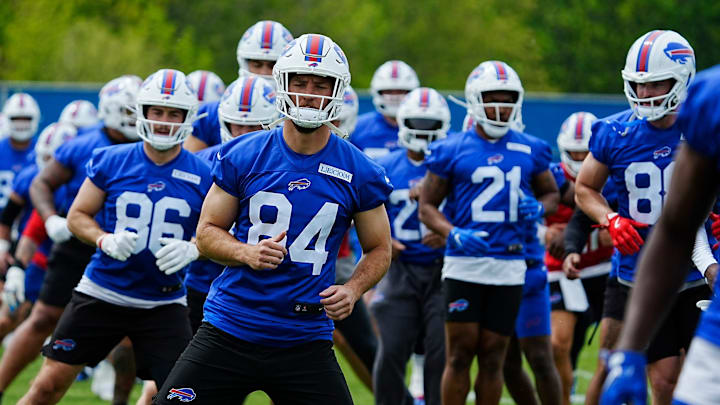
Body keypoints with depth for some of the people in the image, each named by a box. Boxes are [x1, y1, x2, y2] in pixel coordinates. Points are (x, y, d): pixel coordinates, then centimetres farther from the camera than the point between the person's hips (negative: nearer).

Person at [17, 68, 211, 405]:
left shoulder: (201, 177, -3)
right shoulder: (110, 162, -2)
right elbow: (77, 215, 3)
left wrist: (191, 250, -19)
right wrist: (105, 240, -17)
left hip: (163, 304, 0)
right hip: (101, 295, 0)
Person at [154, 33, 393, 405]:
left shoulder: (358, 173, -1)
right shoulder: (242, 157, -1)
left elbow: (379, 249, 11)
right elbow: (207, 232, 5)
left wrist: (352, 289, -9)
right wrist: (247, 253, -15)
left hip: (305, 342, 0)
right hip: (229, 330, 0)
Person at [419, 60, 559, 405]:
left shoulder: (530, 151, 10)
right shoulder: (451, 151, 1)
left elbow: (551, 193, 22)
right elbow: (427, 206, 3)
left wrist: (539, 207, -2)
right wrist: (453, 234, -15)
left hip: (509, 265, 3)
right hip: (464, 263, -3)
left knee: (493, 356, 6)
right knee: (460, 353, -4)